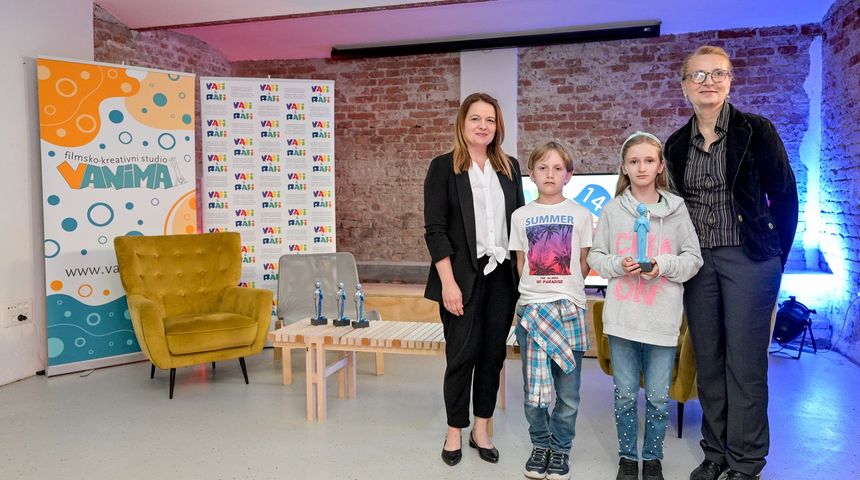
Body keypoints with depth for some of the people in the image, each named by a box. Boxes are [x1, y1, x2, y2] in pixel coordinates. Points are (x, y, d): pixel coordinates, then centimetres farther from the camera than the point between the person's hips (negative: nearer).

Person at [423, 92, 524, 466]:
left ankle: (481, 429, 24)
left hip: (502, 276, 4)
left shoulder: (509, 167, 11)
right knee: (462, 355, 1)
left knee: (494, 353, 9)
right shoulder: (443, 167, -1)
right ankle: (455, 431, 19)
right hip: (464, 276, -4)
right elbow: (435, 229, -7)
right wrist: (448, 282, -14)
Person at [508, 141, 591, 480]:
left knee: (567, 391, 5)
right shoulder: (521, 216, 6)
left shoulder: (580, 215, 3)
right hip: (530, 308, 1)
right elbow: (520, 264, 10)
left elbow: (583, 264, 7)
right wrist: (536, 289, 2)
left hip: (570, 309, -1)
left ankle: (561, 447, 23)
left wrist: (563, 289, 3)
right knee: (533, 389, 6)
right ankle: (540, 444, 26)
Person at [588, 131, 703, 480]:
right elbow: (595, 257, 5)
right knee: (625, 395, 11)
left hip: (662, 318, 0)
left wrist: (664, 265, -14)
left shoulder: (676, 209, 1)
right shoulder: (613, 210, 2)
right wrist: (618, 265, -13)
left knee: (659, 397, 8)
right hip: (621, 317, 1)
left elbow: (693, 259, 3)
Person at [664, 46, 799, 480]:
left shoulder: (756, 130, -4)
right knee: (707, 360, 10)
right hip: (697, 262, 4)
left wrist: (775, 257, 0)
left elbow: (785, 196, -1)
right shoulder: (677, 145, 8)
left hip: (747, 259, -4)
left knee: (744, 362, 0)